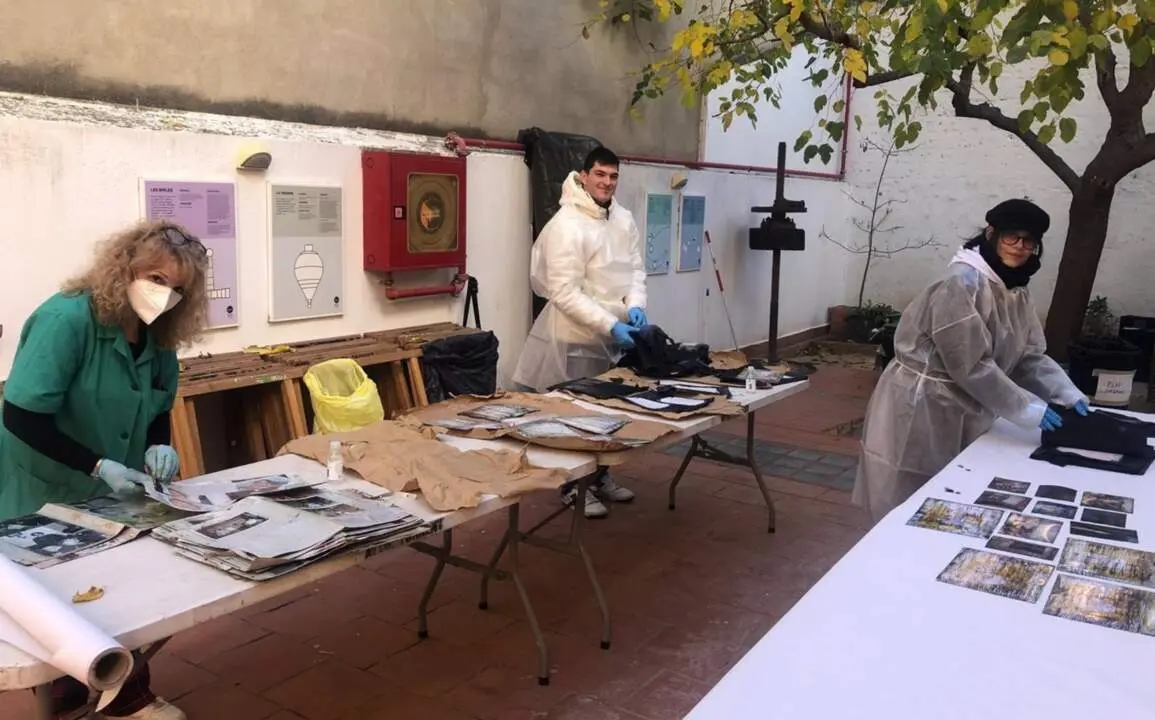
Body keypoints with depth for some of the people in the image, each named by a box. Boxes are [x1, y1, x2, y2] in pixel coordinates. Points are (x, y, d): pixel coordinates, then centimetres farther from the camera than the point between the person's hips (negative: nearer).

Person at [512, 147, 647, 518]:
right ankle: (574, 487, 21)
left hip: (612, 333, 8)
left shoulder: (624, 219, 4)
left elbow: (635, 269, 8)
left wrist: (635, 305, -12)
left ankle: (600, 477, 36)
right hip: (577, 338, -8)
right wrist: (611, 325, -26)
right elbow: (565, 294, -24)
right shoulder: (566, 226, -21)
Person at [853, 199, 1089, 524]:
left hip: (964, 413, 9)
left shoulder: (1016, 292, 8)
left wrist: (1069, 395, -6)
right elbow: (971, 365, -24)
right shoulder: (963, 283, -21)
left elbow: (1031, 356, 9)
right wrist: (1029, 409, -22)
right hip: (921, 410, -9)